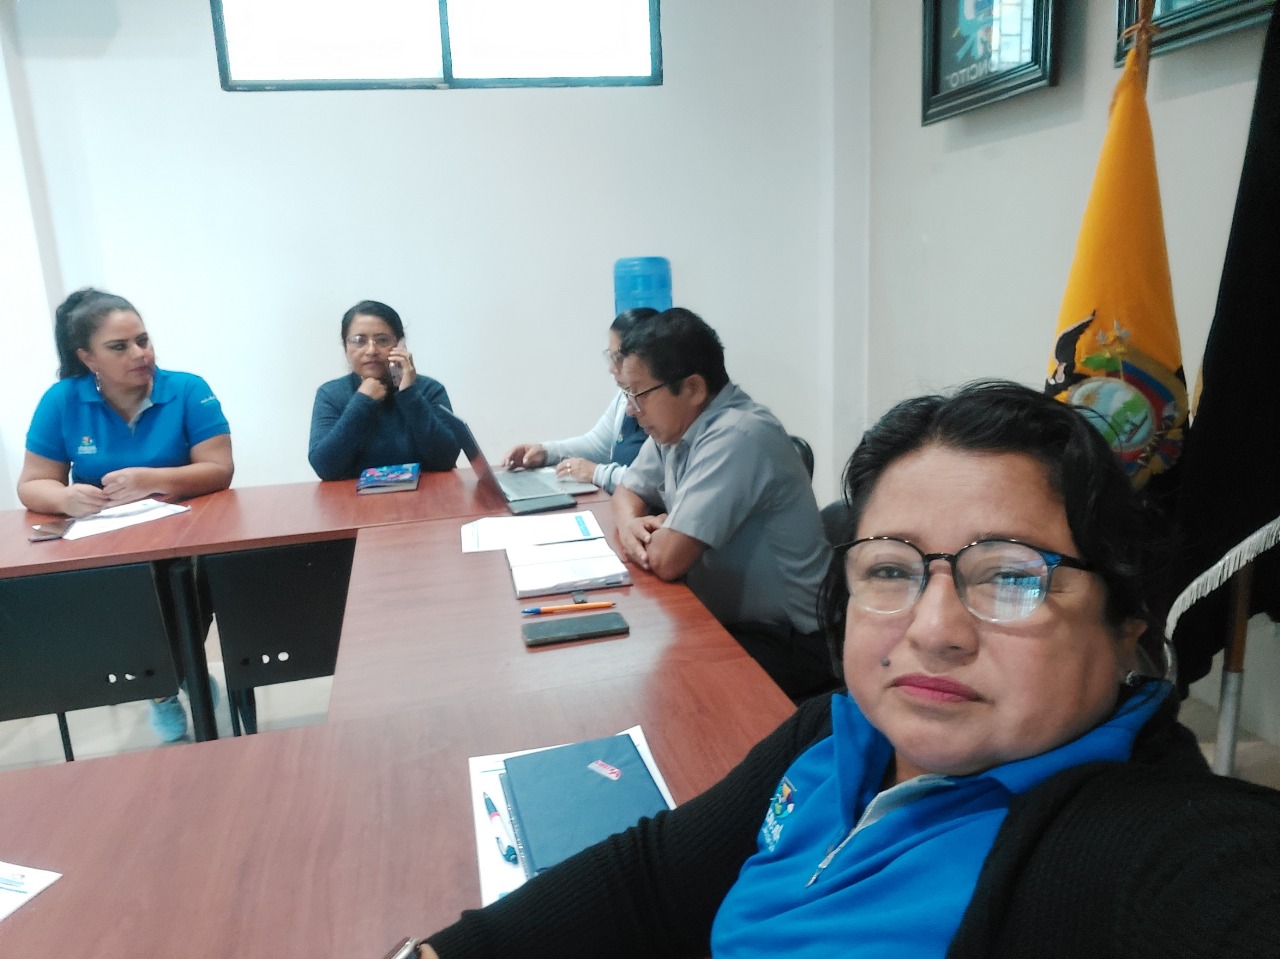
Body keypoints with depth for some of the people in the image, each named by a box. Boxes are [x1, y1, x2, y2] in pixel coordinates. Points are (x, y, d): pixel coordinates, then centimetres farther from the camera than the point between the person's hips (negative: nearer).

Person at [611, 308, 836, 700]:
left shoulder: (738, 436, -26)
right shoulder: (674, 425, 1)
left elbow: (666, 560, -30)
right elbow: (628, 492, 15)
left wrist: (661, 530, -7)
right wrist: (631, 524, -7)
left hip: (791, 644, -8)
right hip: (724, 621, 8)